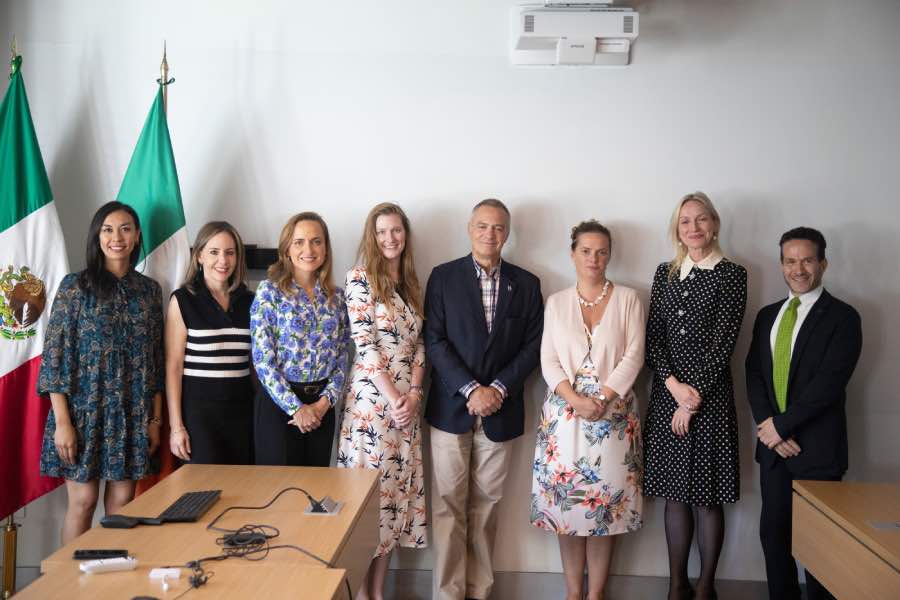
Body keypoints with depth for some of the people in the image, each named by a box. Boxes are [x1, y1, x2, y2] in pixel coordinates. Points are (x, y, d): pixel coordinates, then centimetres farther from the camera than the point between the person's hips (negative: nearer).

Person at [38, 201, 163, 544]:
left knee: (122, 502, 8)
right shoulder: (75, 285, -3)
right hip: (85, 410, -3)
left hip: (132, 415, 3)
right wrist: (62, 422, -12)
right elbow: (55, 354, -6)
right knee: (83, 500, 2)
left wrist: (155, 419, 6)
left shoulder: (149, 290, 8)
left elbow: (156, 359, 9)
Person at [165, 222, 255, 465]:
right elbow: (173, 367, -5)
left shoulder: (249, 301, 7)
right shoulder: (183, 300, -4)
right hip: (198, 408, -3)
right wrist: (176, 426, -8)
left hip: (241, 408, 4)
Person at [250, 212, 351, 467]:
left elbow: (343, 355, 6)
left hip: (322, 405, 4)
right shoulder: (269, 291, -6)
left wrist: (325, 401, -7)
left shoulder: (336, 296, 6)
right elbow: (262, 359, -11)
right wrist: (295, 407, -13)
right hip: (278, 402, -4)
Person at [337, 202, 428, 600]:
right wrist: (394, 399, -13)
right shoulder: (360, 278, -5)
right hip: (372, 400, -6)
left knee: (396, 490, 9)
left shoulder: (411, 284, 14)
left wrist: (414, 394, -4)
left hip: (407, 402, 6)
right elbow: (365, 345, -11)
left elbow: (419, 345, 11)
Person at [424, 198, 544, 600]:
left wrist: (499, 389, -10)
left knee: (486, 506, 9)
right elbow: (434, 341, -5)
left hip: (500, 410, 1)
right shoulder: (444, 276, 1)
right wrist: (471, 389, -14)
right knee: (449, 506, 3)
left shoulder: (526, 283, 7)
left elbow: (533, 345, 3)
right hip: (451, 407, -1)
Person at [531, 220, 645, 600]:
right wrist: (576, 400, -13)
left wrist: (601, 398, -15)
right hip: (564, 412, 1)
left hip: (614, 415, -1)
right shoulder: (556, 302, 9)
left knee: (607, 502, 1)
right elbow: (548, 360, 2)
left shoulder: (628, 299, 4)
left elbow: (633, 356, -3)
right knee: (565, 499, 3)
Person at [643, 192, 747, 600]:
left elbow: (722, 342, -7)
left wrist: (694, 396, -10)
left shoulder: (731, 274, -1)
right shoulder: (665, 273, 10)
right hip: (666, 394, 4)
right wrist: (674, 385, -9)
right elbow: (652, 338, 5)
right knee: (674, 494, 9)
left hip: (710, 395, -4)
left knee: (708, 497, 3)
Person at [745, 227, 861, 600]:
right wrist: (767, 426, -7)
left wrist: (781, 425, -14)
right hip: (774, 444, 5)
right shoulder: (768, 315, 12)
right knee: (773, 531, 10)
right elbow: (754, 374, 6)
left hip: (818, 447, -5)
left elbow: (829, 382, -15)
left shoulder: (842, 317, -6)